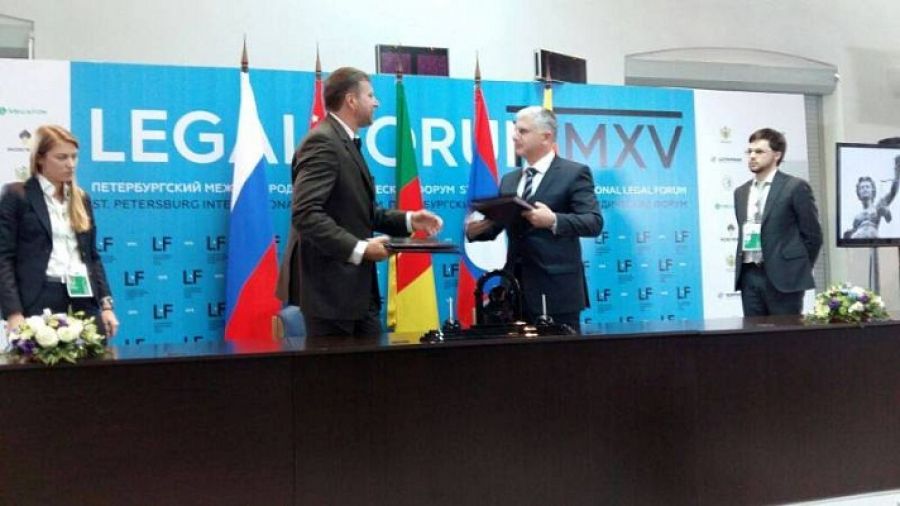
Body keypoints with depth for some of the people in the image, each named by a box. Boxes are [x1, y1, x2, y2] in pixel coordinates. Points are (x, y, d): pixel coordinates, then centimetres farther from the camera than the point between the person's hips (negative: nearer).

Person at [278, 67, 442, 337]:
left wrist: (407, 220, 7)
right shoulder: (323, 142, -16)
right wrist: (358, 248, -26)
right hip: (330, 288, -10)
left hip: (357, 286, 10)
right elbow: (305, 214, -25)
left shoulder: (346, 142, 17)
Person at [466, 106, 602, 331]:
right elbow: (495, 224, 16)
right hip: (516, 287, 6)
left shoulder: (574, 173, -3)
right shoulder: (509, 180, 17)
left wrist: (554, 220, -26)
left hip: (556, 287, -5)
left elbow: (594, 222, -12)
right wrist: (476, 229, -6)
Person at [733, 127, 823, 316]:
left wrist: (798, 270, 0)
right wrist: (742, 269, 12)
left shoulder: (795, 187, -3)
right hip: (749, 276, 5)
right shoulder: (741, 192, 15)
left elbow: (812, 235, -2)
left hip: (783, 277, -5)